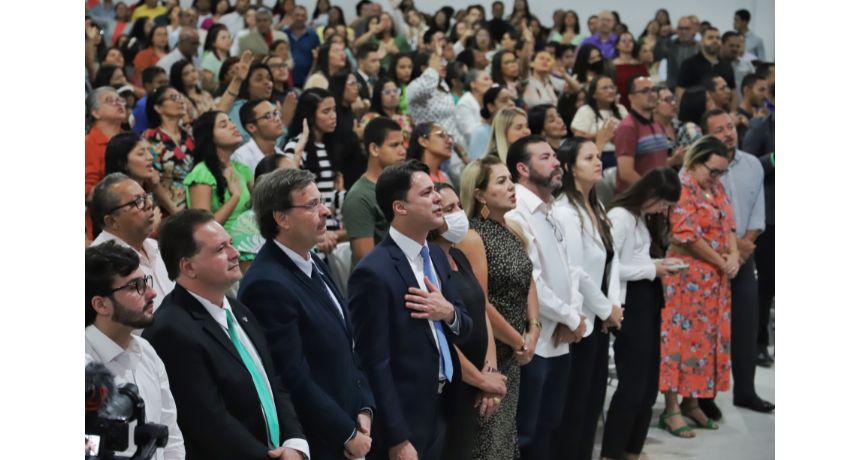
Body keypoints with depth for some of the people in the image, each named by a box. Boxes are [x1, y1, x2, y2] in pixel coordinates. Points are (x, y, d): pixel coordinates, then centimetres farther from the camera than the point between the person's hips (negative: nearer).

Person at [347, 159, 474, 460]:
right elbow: (375, 364, -18)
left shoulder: (436, 255, 7)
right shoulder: (374, 272, -18)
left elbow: (464, 329, 12)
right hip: (403, 421, -8)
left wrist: (449, 313, -11)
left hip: (442, 412, 8)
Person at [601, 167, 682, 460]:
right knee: (633, 384, -6)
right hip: (629, 304, -10)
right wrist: (651, 269, -14)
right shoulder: (620, 217, -16)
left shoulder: (644, 219, 13)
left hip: (648, 303, 10)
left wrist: (659, 264, 1)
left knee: (648, 383, 13)